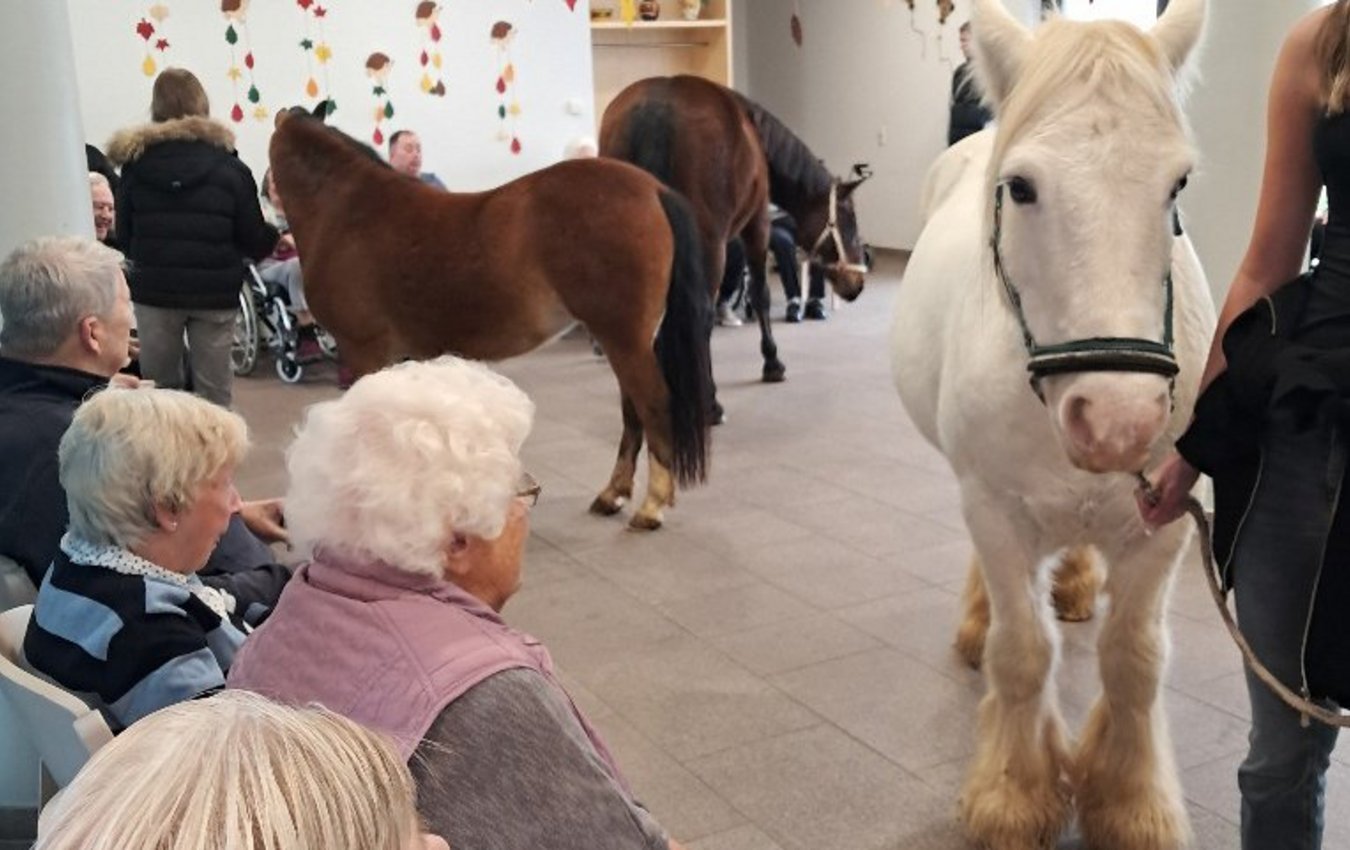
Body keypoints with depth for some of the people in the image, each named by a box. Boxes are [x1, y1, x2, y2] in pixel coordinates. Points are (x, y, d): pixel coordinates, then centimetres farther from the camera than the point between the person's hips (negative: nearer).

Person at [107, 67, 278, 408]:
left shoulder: (136, 165, -1)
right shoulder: (230, 169, -5)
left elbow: (124, 238, 2)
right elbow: (254, 242, -4)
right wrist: (275, 234, 18)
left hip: (154, 292, 1)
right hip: (214, 293, -1)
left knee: (158, 387, 11)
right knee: (213, 392, 6)